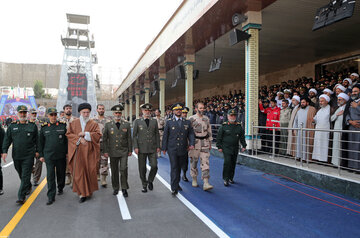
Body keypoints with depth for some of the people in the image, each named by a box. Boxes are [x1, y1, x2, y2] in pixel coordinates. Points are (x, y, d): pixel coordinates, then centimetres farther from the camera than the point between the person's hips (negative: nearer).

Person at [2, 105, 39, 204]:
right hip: (16, 155, 4)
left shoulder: (32, 126, 2)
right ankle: (28, 187, 40)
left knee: (25, 176, -7)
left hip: (28, 156, -3)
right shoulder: (12, 126, 7)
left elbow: (37, 140, 6)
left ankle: (21, 196, -6)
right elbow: (7, 139, 7)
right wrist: (4, 151, -3)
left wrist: (37, 151, 4)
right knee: (21, 175, 17)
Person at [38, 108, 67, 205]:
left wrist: (67, 153, 0)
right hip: (49, 156, 0)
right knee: (50, 176, -2)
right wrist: (41, 155, 7)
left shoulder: (63, 125, -1)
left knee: (61, 174, 14)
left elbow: (67, 140, 3)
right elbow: (41, 142, 8)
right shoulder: (44, 127, 3)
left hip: (61, 156, 0)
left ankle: (60, 188, 37)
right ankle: (51, 197, 2)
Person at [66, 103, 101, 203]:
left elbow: (98, 135, -6)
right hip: (78, 151, 1)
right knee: (78, 172, -1)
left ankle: (90, 190, 24)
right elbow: (69, 134, 1)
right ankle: (82, 193, 10)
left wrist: (85, 134, -14)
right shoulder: (74, 123, 9)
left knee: (90, 171, 5)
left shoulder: (94, 124, 5)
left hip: (89, 151, 0)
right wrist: (79, 138, -13)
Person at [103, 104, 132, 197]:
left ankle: (124, 188, 6)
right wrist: (105, 151, -1)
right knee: (114, 171, 9)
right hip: (113, 152, 1)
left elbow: (129, 138, 7)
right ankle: (115, 188, 24)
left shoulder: (126, 124, 5)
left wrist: (130, 150, 4)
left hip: (124, 151, -1)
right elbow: (104, 139, 4)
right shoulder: (108, 125, 4)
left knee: (123, 169, -7)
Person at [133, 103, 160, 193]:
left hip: (152, 148, 1)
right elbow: (134, 135, 1)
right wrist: (135, 147, -7)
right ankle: (144, 185, 22)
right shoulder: (137, 121, 2)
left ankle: (150, 181, 22)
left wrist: (158, 146, 5)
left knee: (154, 166, -5)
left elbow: (157, 134, 11)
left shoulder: (154, 121, 8)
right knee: (142, 168, 5)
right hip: (141, 148, -1)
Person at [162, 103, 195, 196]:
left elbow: (191, 134, 4)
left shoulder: (187, 122, 7)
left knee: (179, 167, 14)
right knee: (174, 167, -7)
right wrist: (164, 148, 1)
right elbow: (165, 136, 2)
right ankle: (174, 188, -3)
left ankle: (177, 183, 31)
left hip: (183, 149, 3)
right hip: (172, 149, -3)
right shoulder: (169, 122, 1)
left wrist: (191, 144, -13)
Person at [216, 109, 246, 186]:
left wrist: (244, 146, 8)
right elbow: (219, 137, 0)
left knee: (233, 163, 10)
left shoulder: (239, 126, 7)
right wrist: (219, 147, -2)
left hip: (235, 148, 4)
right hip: (226, 148, -4)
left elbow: (242, 137, 14)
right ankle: (225, 179, -6)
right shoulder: (224, 126, -3)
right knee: (227, 162, -14)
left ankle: (231, 178, 26)